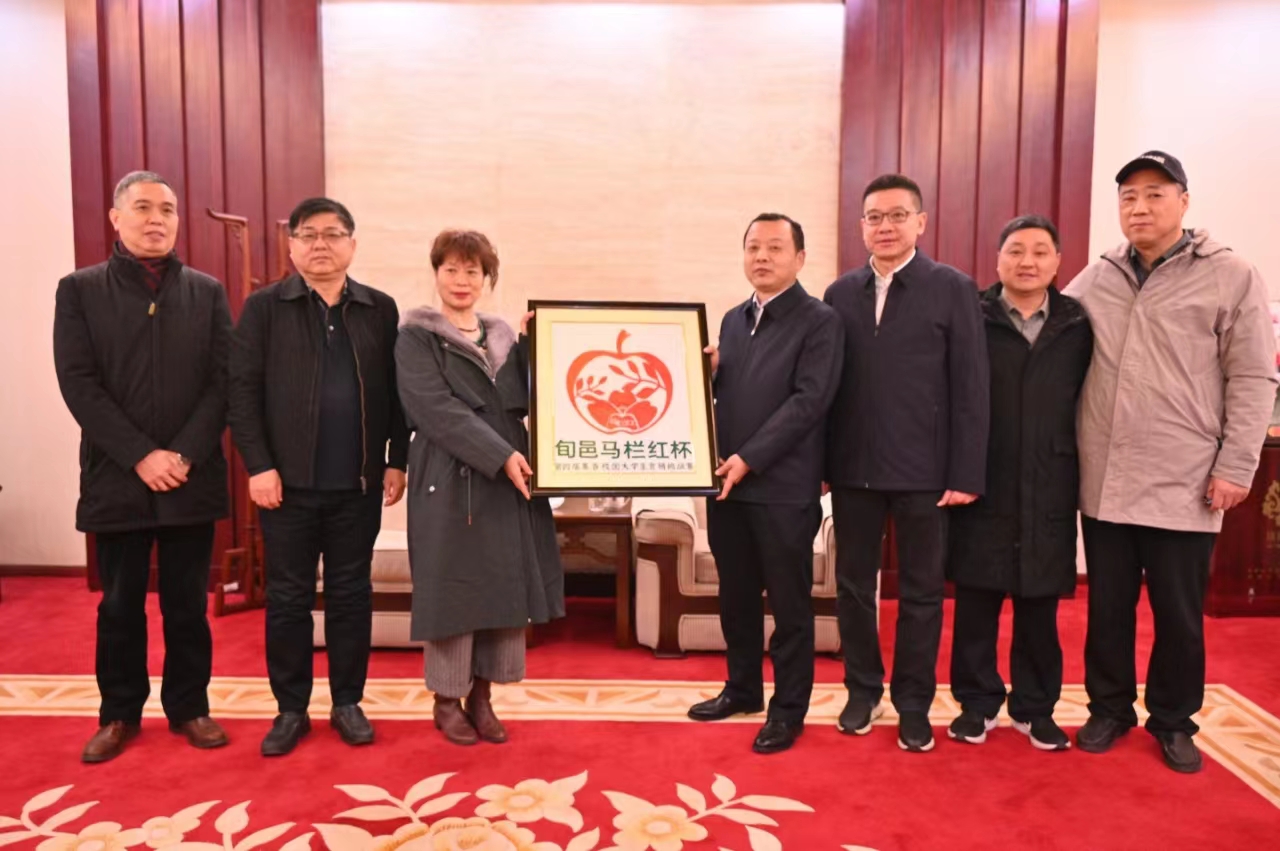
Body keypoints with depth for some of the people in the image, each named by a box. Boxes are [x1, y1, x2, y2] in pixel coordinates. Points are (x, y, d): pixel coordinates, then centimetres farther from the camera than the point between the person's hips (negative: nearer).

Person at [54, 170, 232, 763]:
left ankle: (188, 706, 23)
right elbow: (78, 384, -5)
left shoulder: (207, 292, 6)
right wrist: (141, 456, -14)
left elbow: (223, 381, 0)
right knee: (120, 605, 10)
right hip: (116, 478, -1)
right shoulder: (79, 290, 3)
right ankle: (119, 713, 26)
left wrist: (184, 454, -12)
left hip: (193, 479, 1)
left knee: (188, 602, 9)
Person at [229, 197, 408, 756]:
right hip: (288, 482, -1)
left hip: (358, 484, 1)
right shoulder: (264, 307, 1)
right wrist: (259, 465, -10)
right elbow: (242, 389, -3)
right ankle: (290, 710, 22)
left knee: (351, 594, 10)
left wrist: (396, 460, 1)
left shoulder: (380, 309, 6)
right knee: (287, 597, 8)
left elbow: (396, 392, 6)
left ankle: (348, 703, 24)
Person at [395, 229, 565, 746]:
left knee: (504, 588, 7)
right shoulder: (416, 337, -1)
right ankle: (447, 701, 18)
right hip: (450, 482, -5)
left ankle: (481, 697, 21)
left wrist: (530, 347, -2)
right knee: (454, 588, 1)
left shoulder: (503, 336, 15)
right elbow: (438, 410, -14)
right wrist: (501, 456, -20)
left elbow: (525, 402, 10)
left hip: (509, 480, 5)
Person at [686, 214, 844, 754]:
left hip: (784, 488, -6)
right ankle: (742, 688, 34)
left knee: (789, 604, 6)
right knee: (736, 596, 16)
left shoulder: (819, 321, -6)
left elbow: (808, 400, -15)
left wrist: (749, 458, -18)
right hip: (728, 482, 6)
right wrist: (704, 372, -5)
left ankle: (788, 709, 20)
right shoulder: (733, 320, 14)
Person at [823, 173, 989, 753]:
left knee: (920, 593, 8)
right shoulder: (840, 293, 8)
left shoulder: (953, 289, -2)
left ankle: (914, 704, 24)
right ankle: (863, 689, 31)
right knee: (853, 586, 13)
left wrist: (966, 474, -10)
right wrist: (821, 462, 1)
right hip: (853, 469, 3)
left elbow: (971, 388, -5)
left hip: (923, 471, -3)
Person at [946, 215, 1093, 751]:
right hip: (981, 489, -2)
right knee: (975, 603, 7)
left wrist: (1078, 472, 2)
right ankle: (977, 702, 22)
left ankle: (1035, 707, 26)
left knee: (1040, 607, 11)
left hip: (1048, 494, 2)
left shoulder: (1077, 327, 6)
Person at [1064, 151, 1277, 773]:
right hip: (1103, 484, 3)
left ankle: (1173, 721, 30)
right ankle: (1109, 710, 31)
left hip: (1185, 487, -2)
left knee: (1179, 616, 10)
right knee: (1107, 610, 13)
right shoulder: (1094, 281, 7)